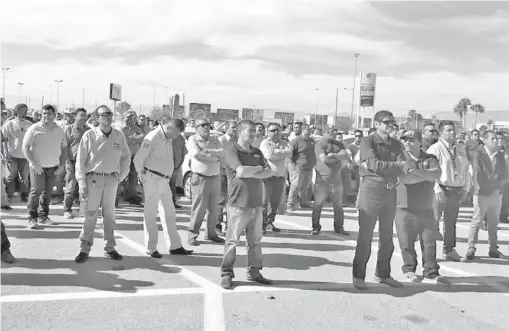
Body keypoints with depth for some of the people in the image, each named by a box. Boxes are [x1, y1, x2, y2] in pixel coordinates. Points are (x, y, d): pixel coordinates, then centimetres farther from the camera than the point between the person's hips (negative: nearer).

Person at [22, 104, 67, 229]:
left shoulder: (59, 130, 9)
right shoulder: (35, 129, -5)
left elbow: (64, 148, 16)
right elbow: (25, 147, -7)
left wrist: (62, 165, 5)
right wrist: (33, 163, -15)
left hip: (53, 167, 4)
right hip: (38, 166, -4)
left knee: (47, 192, 7)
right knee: (36, 191, -8)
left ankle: (44, 217, 18)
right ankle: (32, 218, 0)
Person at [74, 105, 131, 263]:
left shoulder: (119, 136, 3)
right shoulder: (89, 135, -5)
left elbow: (126, 157, 13)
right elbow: (80, 160, -5)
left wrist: (121, 176, 5)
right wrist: (82, 183, -9)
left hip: (112, 179, 3)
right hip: (93, 178, -3)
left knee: (109, 214, 10)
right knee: (90, 214, 0)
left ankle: (110, 248, 19)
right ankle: (84, 249, 10)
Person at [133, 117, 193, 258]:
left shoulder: (168, 138, 10)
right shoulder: (154, 137, -15)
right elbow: (138, 158, -17)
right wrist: (142, 175, -5)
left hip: (164, 180, 8)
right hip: (153, 179, -8)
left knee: (169, 213, 10)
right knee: (150, 213, 2)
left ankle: (175, 246, 17)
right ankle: (151, 248, 11)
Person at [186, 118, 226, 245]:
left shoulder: (214, 139, 12)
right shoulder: (192, 139, -2)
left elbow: (222, 153, -1)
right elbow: (197, 154, -19)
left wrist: (208, 151, -16)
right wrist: (215, 158, -11)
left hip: (215, 178, 5)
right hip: (200, 179, -5)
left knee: (214, 208, 12)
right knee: (199, 209, -4)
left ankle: (210, 233, 26)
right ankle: (192, 235, 9)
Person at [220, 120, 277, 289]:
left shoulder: (257, 152, 13)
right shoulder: (232, 152, -6)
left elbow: (270, 173, 2)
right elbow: (242, 171, -22)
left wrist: (250, 173, -11)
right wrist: (258, 168, -5)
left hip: (256, 204, 6)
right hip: (239, 205, -6)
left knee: (255, 241, 12)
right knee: (232, 241, 1)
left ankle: (254, 272, 24)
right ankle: (226, 274, 12)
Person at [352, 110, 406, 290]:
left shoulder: (397, 145, 12)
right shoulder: (368, 141, -4)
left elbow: (400, 170, 0)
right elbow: (375, 164, -17)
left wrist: (377, 166, -12)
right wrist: (396, 165, -9)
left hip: (390, 193, 6)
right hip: (371, 191, -5)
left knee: (387, 238, 11)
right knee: (365, 237, -1)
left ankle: (383, 274, 24)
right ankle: (358, 276, 8)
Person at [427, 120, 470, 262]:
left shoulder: (461, 149, 13)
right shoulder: (435, 149, -7)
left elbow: (466, 169, 17)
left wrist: (465, 189, 10)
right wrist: (437, 190, -18)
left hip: (457, 191, 6)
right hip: (441, 190, -6)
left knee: (451, 222, 13)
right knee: (433, 219, -4)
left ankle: (449, 250, 24)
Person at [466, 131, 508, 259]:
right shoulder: (478, 153, -6)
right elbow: (478, 172, -14)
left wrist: (498, 185, -4)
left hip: (496, 194, 5)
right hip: (482, 193, -5)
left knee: (493, 223, 11)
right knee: (476, 221, -4)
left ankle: (493, 249, 20)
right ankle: (471, 249, 3)